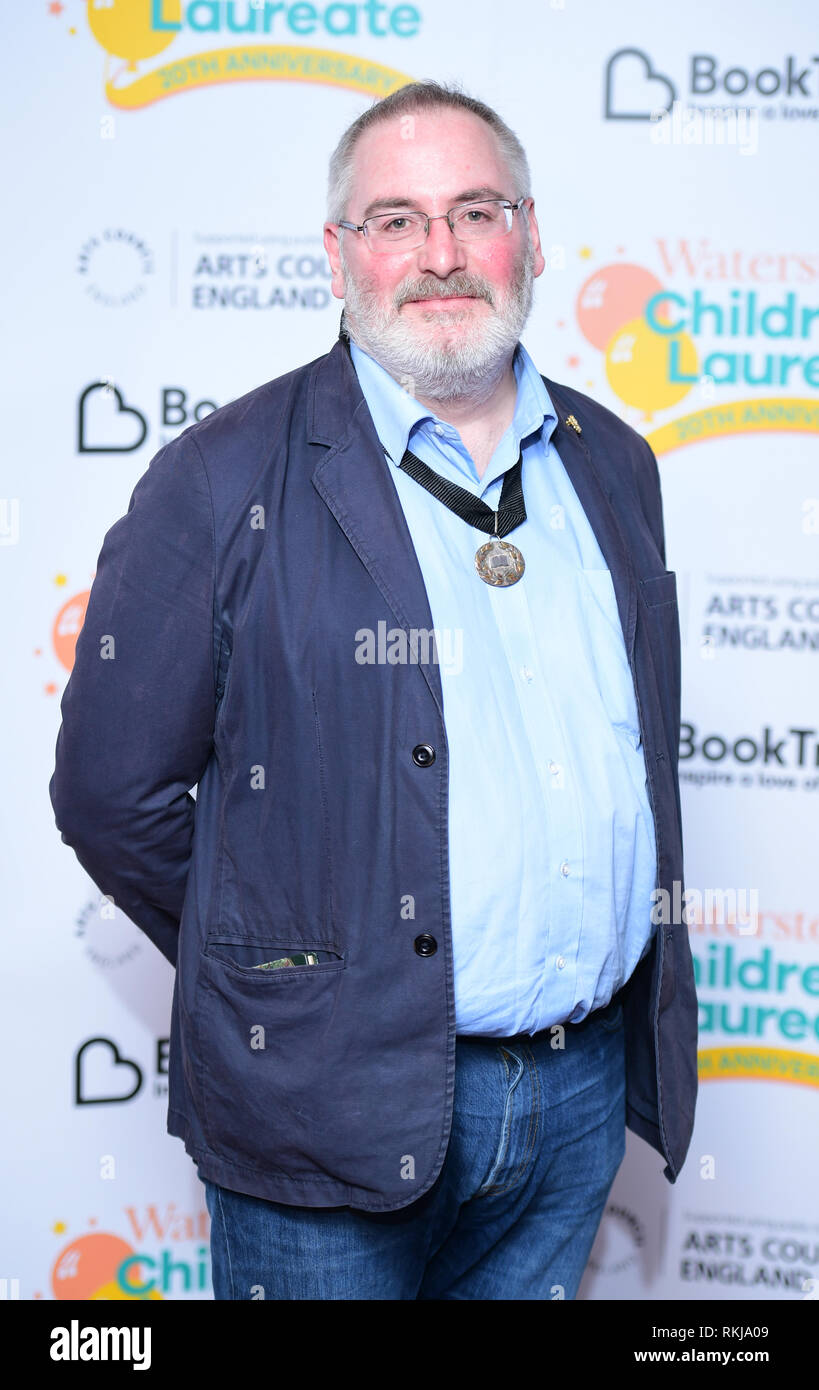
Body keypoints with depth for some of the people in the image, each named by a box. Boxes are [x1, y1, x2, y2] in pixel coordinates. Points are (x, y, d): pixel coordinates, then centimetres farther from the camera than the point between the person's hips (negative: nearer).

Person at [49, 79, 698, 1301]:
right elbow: (113, 794, -8)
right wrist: (275, 977, -2)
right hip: (338, 1102, -5)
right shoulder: (226, 482, -10)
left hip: (588, 1085, 5)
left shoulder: (614, 464, 8)